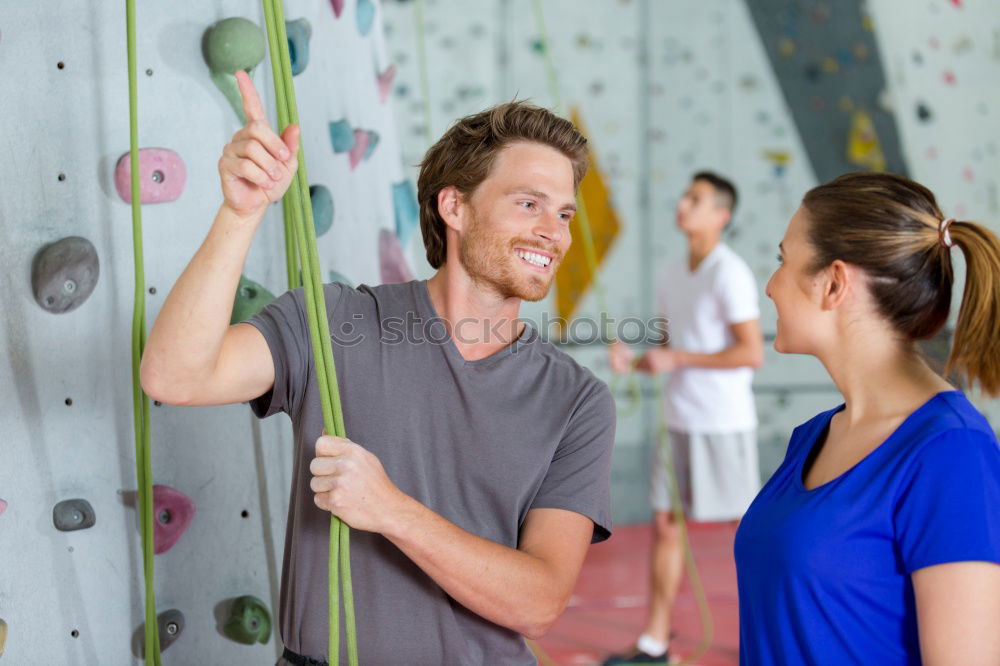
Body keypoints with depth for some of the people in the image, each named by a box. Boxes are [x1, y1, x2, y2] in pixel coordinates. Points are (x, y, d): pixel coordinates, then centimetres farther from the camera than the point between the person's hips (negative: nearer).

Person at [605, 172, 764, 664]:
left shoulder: (729, 274, -13)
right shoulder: (671, 277, 10)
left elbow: (752, 353, -18)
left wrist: (676, 359, -18)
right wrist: (633, 362, -2)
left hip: (723, 424, -7)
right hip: (678, 419, 7)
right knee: (664, 525, 5)